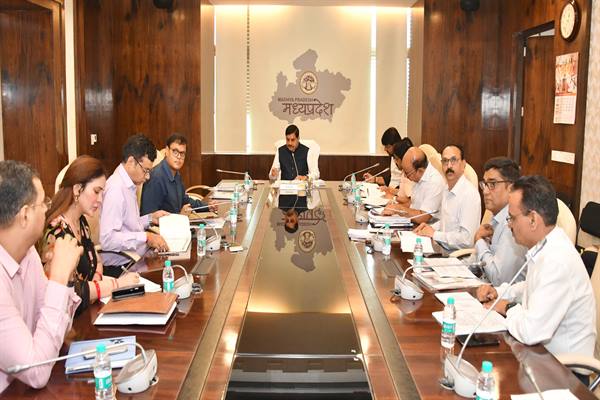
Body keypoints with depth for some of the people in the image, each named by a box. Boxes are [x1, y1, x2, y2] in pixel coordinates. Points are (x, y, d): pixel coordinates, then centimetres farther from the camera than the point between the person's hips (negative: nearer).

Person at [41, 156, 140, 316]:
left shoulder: (82, 222, 8)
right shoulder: (57, 231, -19)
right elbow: (71, 291, -22)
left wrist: (97, 279, -1)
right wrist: (116, 284, -15)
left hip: (88, 311, 8)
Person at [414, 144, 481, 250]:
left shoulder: (469, 194, -19)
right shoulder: (448, 190, 11)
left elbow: (466, 239, -23)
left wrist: (434, 234, -15)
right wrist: (431, 227, 8)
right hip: (442, 248, 8)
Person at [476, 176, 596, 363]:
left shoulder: (558, 262, -27)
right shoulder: (543, 248, 1)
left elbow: (531, 331, -29)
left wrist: (508, 308, -11)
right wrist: (499, 292, 5)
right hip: (541, 351, 8)